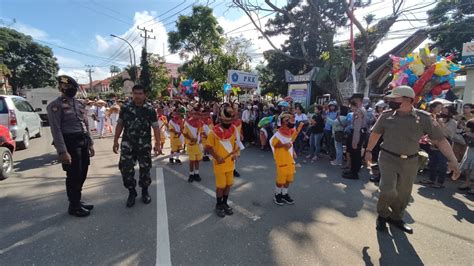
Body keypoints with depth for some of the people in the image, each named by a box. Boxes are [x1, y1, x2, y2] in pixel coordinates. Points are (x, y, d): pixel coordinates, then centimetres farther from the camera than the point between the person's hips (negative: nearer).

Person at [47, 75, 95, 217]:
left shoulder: (79, 104, 14)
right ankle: (74, 206, 16)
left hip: (83, 143, 7)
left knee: (82, 174, 14)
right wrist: (62, 151, -21)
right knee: (74, 176, 1)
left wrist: (90, 144, 15)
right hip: (70, 144, -7)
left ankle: (77, 201, 30)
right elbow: (56, 130, -15)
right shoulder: (55, 105, -9)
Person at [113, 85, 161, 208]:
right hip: (127, 144, 1)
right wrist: (115, 141, 4)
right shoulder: (125, 108, 2)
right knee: (126, 169, 0)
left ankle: (145, 192, 28)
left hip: (145, 145, -1)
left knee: (145, 169, 7)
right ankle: (131, 192, 20)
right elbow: (120, 124, 8)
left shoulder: (150, 110, -4)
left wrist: (157, 144, -10)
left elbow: (156, 127, -5)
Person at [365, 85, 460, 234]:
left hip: (410, 162, 2)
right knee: (388, 190, -12)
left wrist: (453, 160, -15)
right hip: (388, 158, -1)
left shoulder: (424, 118, -7)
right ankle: (382, 215, 16)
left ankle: (396, 217, 37)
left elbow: (440, 139, -5)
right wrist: (369, 151, 9)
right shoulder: (387, 115, -6)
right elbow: (375, 134, 6)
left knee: (403, 194, 14)